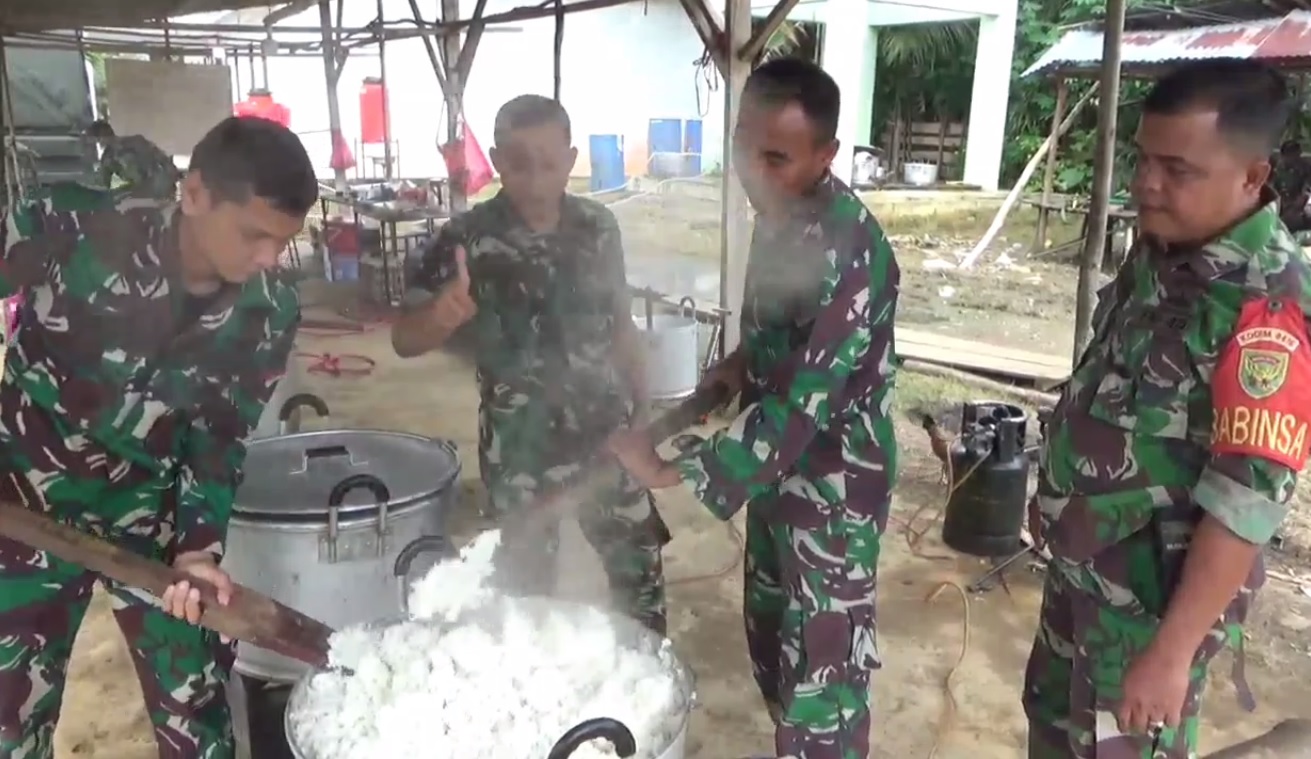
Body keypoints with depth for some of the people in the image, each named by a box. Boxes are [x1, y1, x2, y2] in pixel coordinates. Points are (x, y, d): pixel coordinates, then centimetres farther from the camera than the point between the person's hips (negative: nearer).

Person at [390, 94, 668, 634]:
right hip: (519, 446, -2)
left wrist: (643, 408, 12)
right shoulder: (468, 239, -13)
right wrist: (441, 317, -37)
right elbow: (404, 339, -14)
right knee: (528, 581, 11)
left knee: (640, 565, 13)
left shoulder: (598, 226, -3)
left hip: (607, 431, 3)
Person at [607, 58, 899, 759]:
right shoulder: (779, 213, 0)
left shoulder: (847, 252, -28)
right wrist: (742, 362, -1)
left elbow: (803, 405, -31)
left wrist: (672, 472, -29)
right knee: (770, 636, 24)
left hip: (833, 485, -9)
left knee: (821, 668, 4)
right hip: (777, 469, 9)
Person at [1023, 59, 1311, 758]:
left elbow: (1247, 502, -26)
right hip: (1080, 561, 7)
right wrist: (1056, 494, 18)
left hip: (1154, 593, -7)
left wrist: (1172, 650, -23)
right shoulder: (1158, 251, -1)